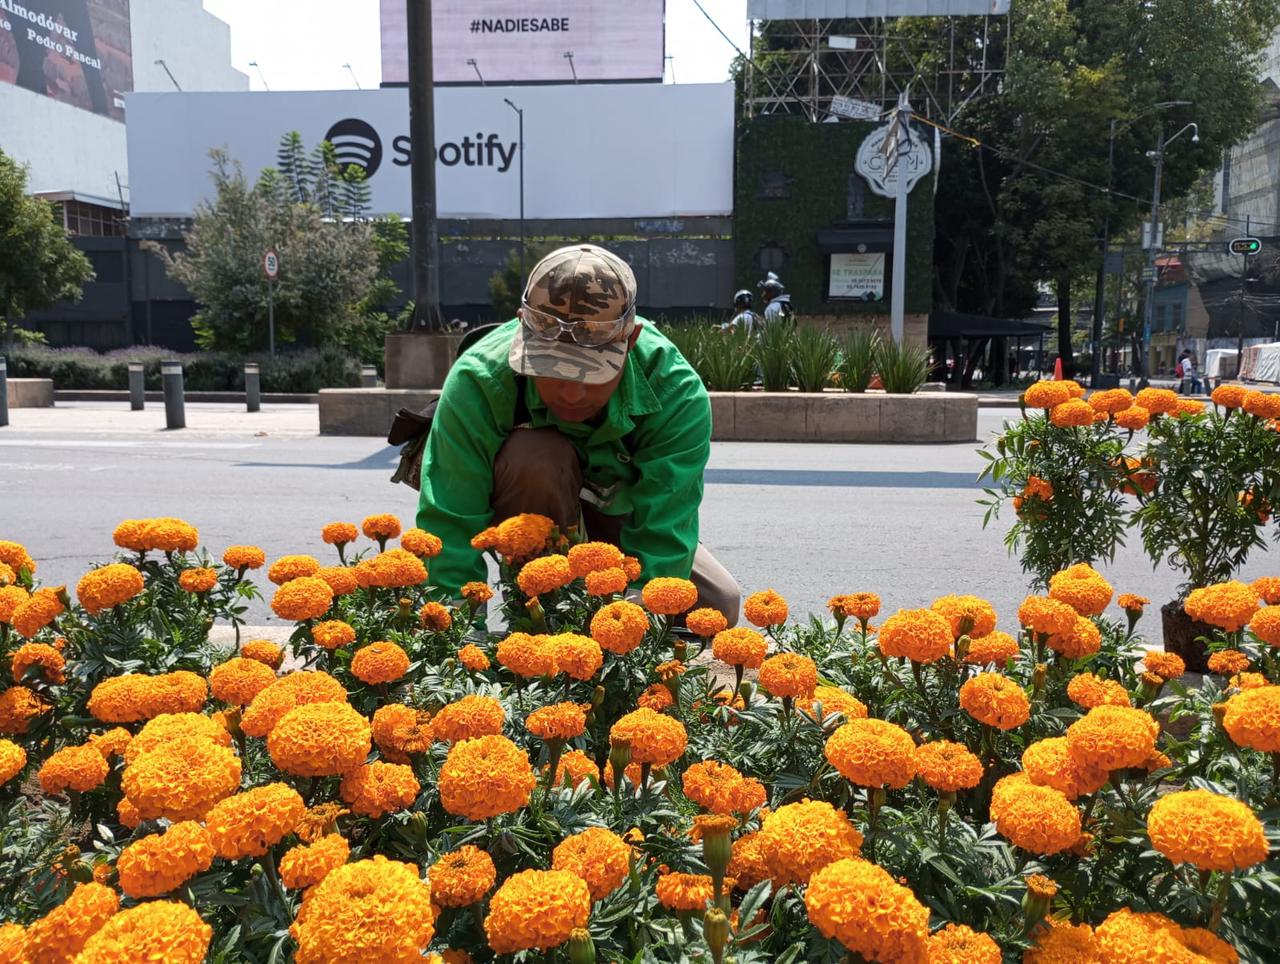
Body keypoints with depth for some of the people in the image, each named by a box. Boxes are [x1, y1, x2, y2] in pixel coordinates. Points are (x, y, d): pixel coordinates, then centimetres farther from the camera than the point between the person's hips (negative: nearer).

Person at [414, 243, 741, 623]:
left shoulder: (678, 394, -32)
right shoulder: (477, 381, -34)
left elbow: (660, 543, -34)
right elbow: (449, 529, -33)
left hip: (620, 516, 2)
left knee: (718, 606, -15)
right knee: (537, 457, -36)